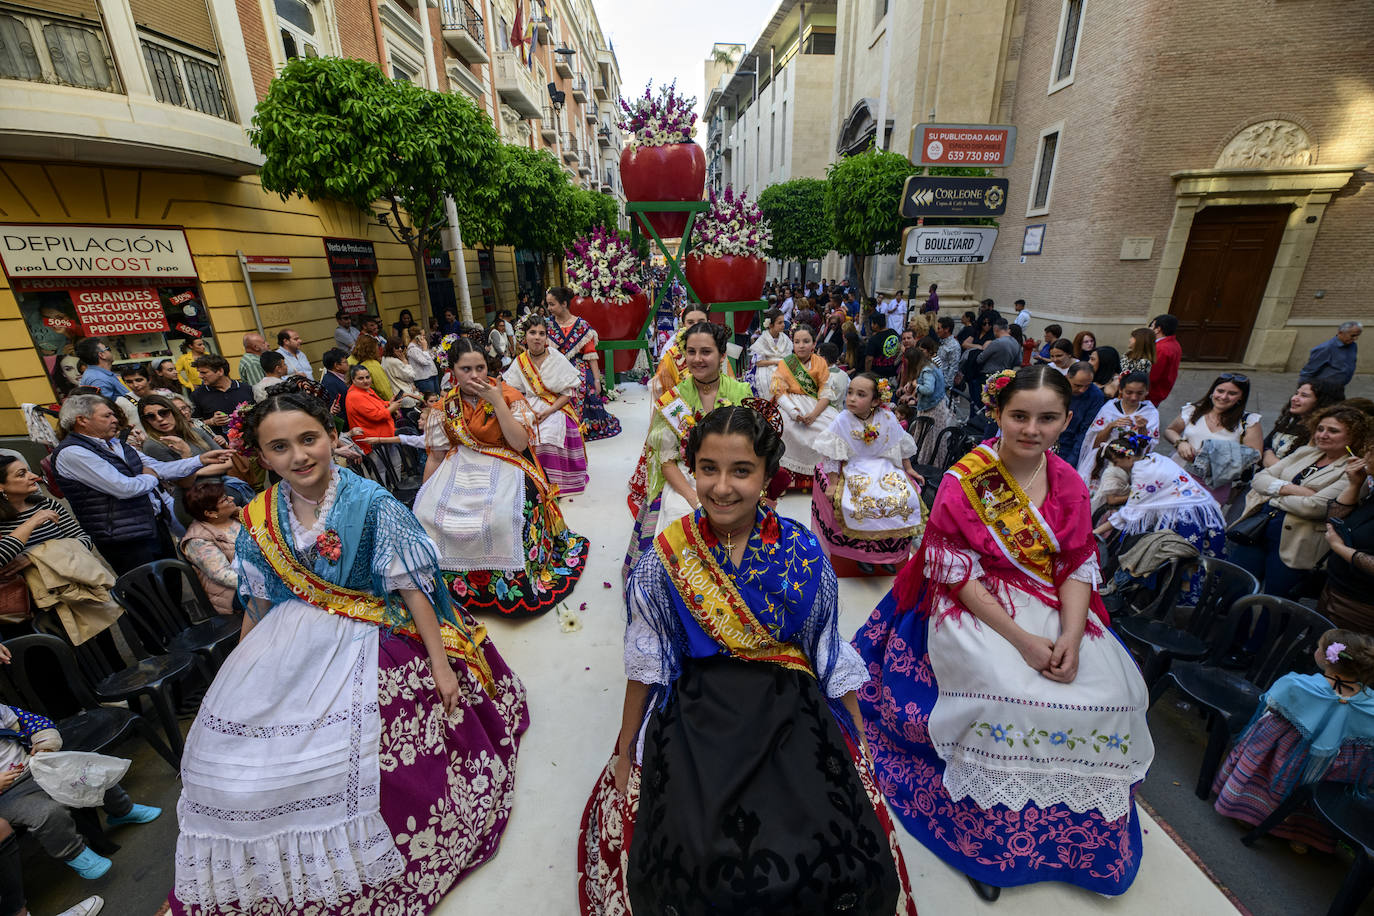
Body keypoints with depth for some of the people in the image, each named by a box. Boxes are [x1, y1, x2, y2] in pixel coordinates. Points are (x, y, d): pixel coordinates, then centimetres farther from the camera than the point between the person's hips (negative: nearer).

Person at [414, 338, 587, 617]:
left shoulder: (509, 396, -4)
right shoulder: (445, 407, 4)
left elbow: (520, 443, -15)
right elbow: (436, 458, 11)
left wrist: (498, 402, -18)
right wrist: (425, 496, 6)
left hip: (504, 466, -4)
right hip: (461, 467, 4)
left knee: (501, 515, -31)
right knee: (427, 511, -19)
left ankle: (511, 587, -9)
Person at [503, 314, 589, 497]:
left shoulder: (557, 359, -3)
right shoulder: (520, 361, 6)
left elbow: (569, 392, -5)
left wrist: (548, 411, -16)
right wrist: (529, 412, -12)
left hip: (556, 408, -3)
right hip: (530, 407, 3)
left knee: (550, 432, -30)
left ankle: (554, 482, -15)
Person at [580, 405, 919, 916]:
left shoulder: (803, 554, -8)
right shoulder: (665, 559, -9)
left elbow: (831, 655, 3)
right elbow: (646, 662, 1)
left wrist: (857, 751, 8)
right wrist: (625, 752, 8)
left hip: (789, 705, 1)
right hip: (699, 710, 0)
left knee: (838, 860, -15)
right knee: (695, 862, -16)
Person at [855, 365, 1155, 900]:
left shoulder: (1069, 484, 3)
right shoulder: (964, 480, -13)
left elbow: (1079, 566, 1)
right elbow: (954, 572, -15)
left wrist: (1071, 636, -15)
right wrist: (1020, 638, -20)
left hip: (1052, 609, 5)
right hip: (974, 610, -5)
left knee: (1111, 692, -13)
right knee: (1012, 696, -25)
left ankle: (1084, 835, 13)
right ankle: (988, 841, -2)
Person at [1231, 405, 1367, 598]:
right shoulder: (1305, 452, 15)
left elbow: (1314, 507, -15)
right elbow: (1259, 478, 7)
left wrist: (1275, 493, -2)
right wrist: (1290, 488, -10)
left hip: (1295, 543, -5)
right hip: (1258, 525, 5)